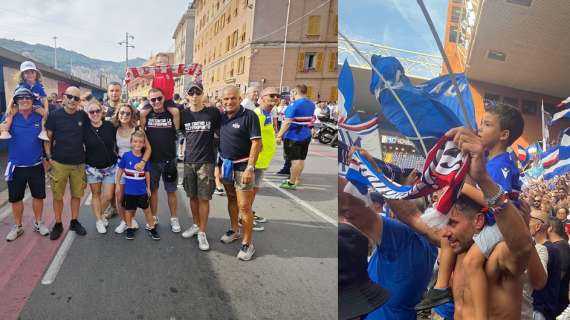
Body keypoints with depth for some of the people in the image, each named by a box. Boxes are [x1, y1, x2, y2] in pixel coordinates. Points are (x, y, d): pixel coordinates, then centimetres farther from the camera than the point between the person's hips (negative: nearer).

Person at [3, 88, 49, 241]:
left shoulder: (39, 117, -1)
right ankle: (17, 226, 28)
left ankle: (38, 223, 29)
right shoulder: (11, 117, -4)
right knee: (15, 198, 11)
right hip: (16, 167, 0)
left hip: (36, 166, 1)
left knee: (38, 195, 11)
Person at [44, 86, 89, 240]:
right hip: (59, 163, -2)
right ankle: (58, 224, 22)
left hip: (79, 163, 2)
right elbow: (47, 138, 1)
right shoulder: (54, 115, -5)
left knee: (77, 194, 11)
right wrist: (49, 158, -5)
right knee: (58, 196, 7)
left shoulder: (83, 116, 0)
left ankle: (74, 222, 26)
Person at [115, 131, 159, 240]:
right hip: (129, 190, -1)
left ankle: (152, 228, 22)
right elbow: (120, 170, 0)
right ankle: (129, 228, 32)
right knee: (129, 210, 14)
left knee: (147, 209, 10)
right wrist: (117, 184, 1)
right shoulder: (126, 156, -10)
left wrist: (148, 187, 8)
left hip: (142, 190, 1)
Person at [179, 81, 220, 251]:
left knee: (204, 198, 0)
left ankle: (202, 233, 11)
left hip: (206, 162, -3)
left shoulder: (213, 113, -4)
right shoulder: (183, 114, 4)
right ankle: (195, 225, 31)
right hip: (188, 161, 3)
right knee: (192, 196, 13)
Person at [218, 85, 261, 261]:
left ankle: (248, 243, 7)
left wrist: (250, 168, -21)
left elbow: (256, 143, -16)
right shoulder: (222, 117, 7)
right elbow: (219, 140, 15)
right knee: (231, 199, 19)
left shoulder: (249, 116, -13)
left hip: (242, 166, -6)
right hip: (226, 165, 7)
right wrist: (219, 163, 10)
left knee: (244, 205, -6)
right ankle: (234, 230, 38)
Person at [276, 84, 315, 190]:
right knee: (301, 159, 13)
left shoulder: (294, 105, -17)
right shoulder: (311, 104, 7)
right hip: (306, 135, 7)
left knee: (295, 160, -3)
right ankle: (297, 180, 26)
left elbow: (287, 122, -21)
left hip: (293, 136, -7)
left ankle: (292, 183, 5)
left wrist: (279, 135, -18)